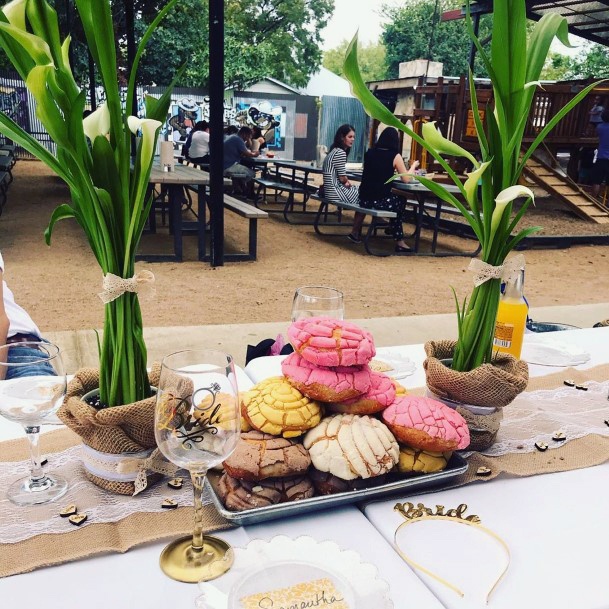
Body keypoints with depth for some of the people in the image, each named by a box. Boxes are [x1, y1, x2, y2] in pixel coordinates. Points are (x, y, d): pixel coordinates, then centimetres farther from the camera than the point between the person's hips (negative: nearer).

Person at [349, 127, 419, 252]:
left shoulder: (369, 152, 9)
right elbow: (406, 179, 1)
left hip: (364, 198, 4)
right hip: (380, 201, -4)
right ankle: (399, 242, 33)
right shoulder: (395, 156, -5)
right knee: (400, 201, 26)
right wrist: (413, 166, 17)